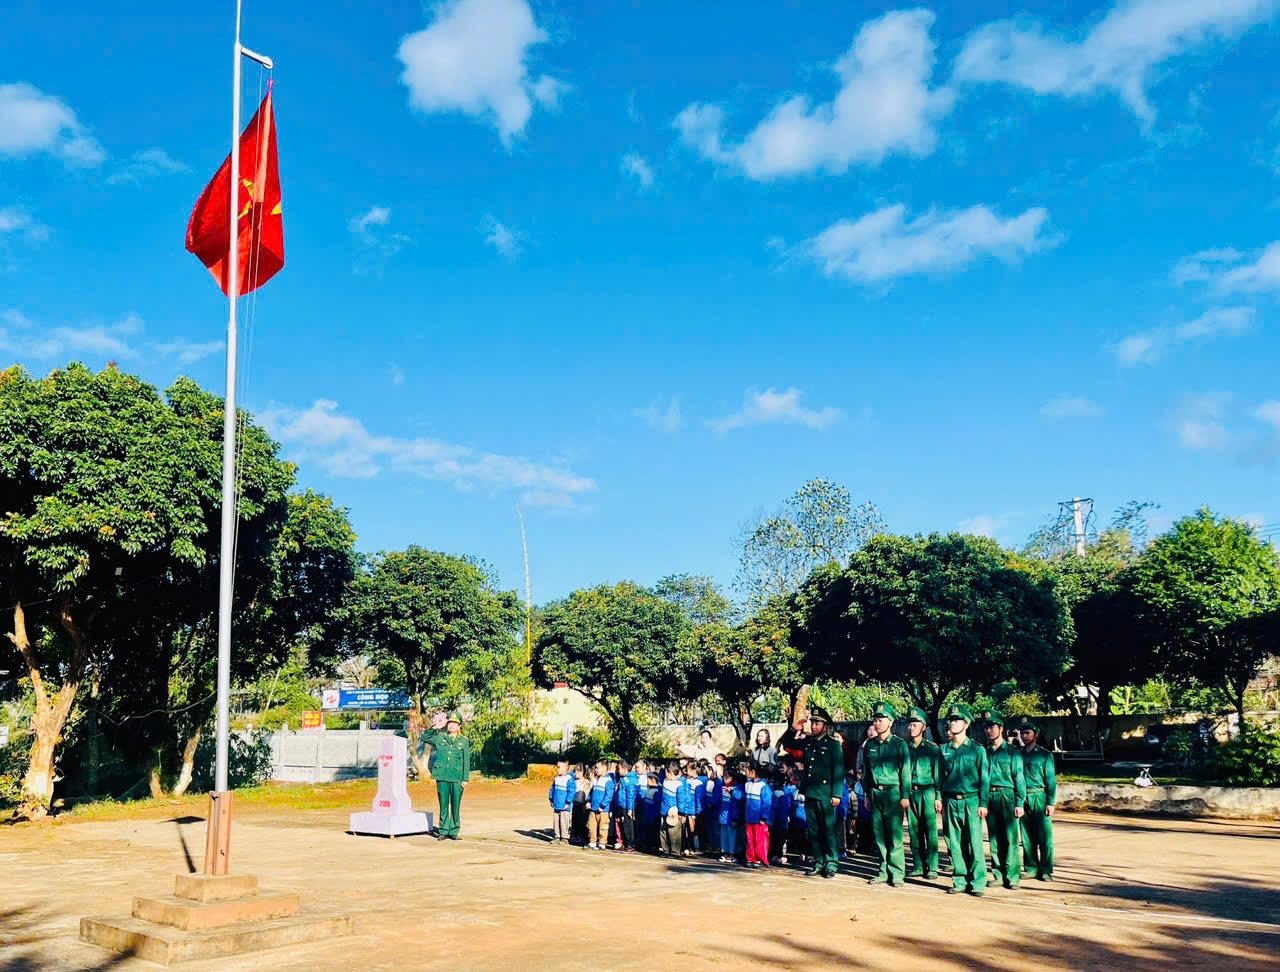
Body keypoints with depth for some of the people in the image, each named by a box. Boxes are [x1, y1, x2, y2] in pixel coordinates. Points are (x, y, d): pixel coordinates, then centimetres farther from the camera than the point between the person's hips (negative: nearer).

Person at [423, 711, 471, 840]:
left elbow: (466, 761, 7)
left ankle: (453, 832, 11)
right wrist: (433, 728, 4)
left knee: (455, 806, 2)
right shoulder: (439, 737, 9)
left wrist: (466, 779, 1)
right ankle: (443, 831, 11)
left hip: (457, 778, -1)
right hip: (442, 777, 1)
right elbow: (424, 737, 19)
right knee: (443, 805, 3)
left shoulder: (464, 741, 8)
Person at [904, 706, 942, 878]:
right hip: (910, 793, 3)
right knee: (914, 830, 6)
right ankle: (918, 866, 14)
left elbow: (938, 774, 0)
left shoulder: (932, 748, 1)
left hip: (927, 793, -3)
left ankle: (932, 867, 4)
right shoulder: (905, 748, 10)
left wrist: (938, 797, -6)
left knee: (930, 830, -2)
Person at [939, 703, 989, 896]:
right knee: (954, 844, 6)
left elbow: (984, 778, -1)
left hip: (971, 801, -4)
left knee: (974, 843, -5)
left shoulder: (977, 749, 0)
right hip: (950, 802, 4)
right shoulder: (945, 750, 11)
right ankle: (960, 881, 14)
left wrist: (983, 804, -6)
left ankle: (977, 883, 1)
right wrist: (940, 800, 8)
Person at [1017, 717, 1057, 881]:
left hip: (1040, 798, -3)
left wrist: (1050, 803, -8)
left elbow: (1051, 780, -1)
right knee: (1027, 837, 7)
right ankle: (1031, 869, 15)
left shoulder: (1045, 755, 1)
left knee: (1044, 837, -3)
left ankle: (1046, 871, 3)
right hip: (1022, 799, 4)